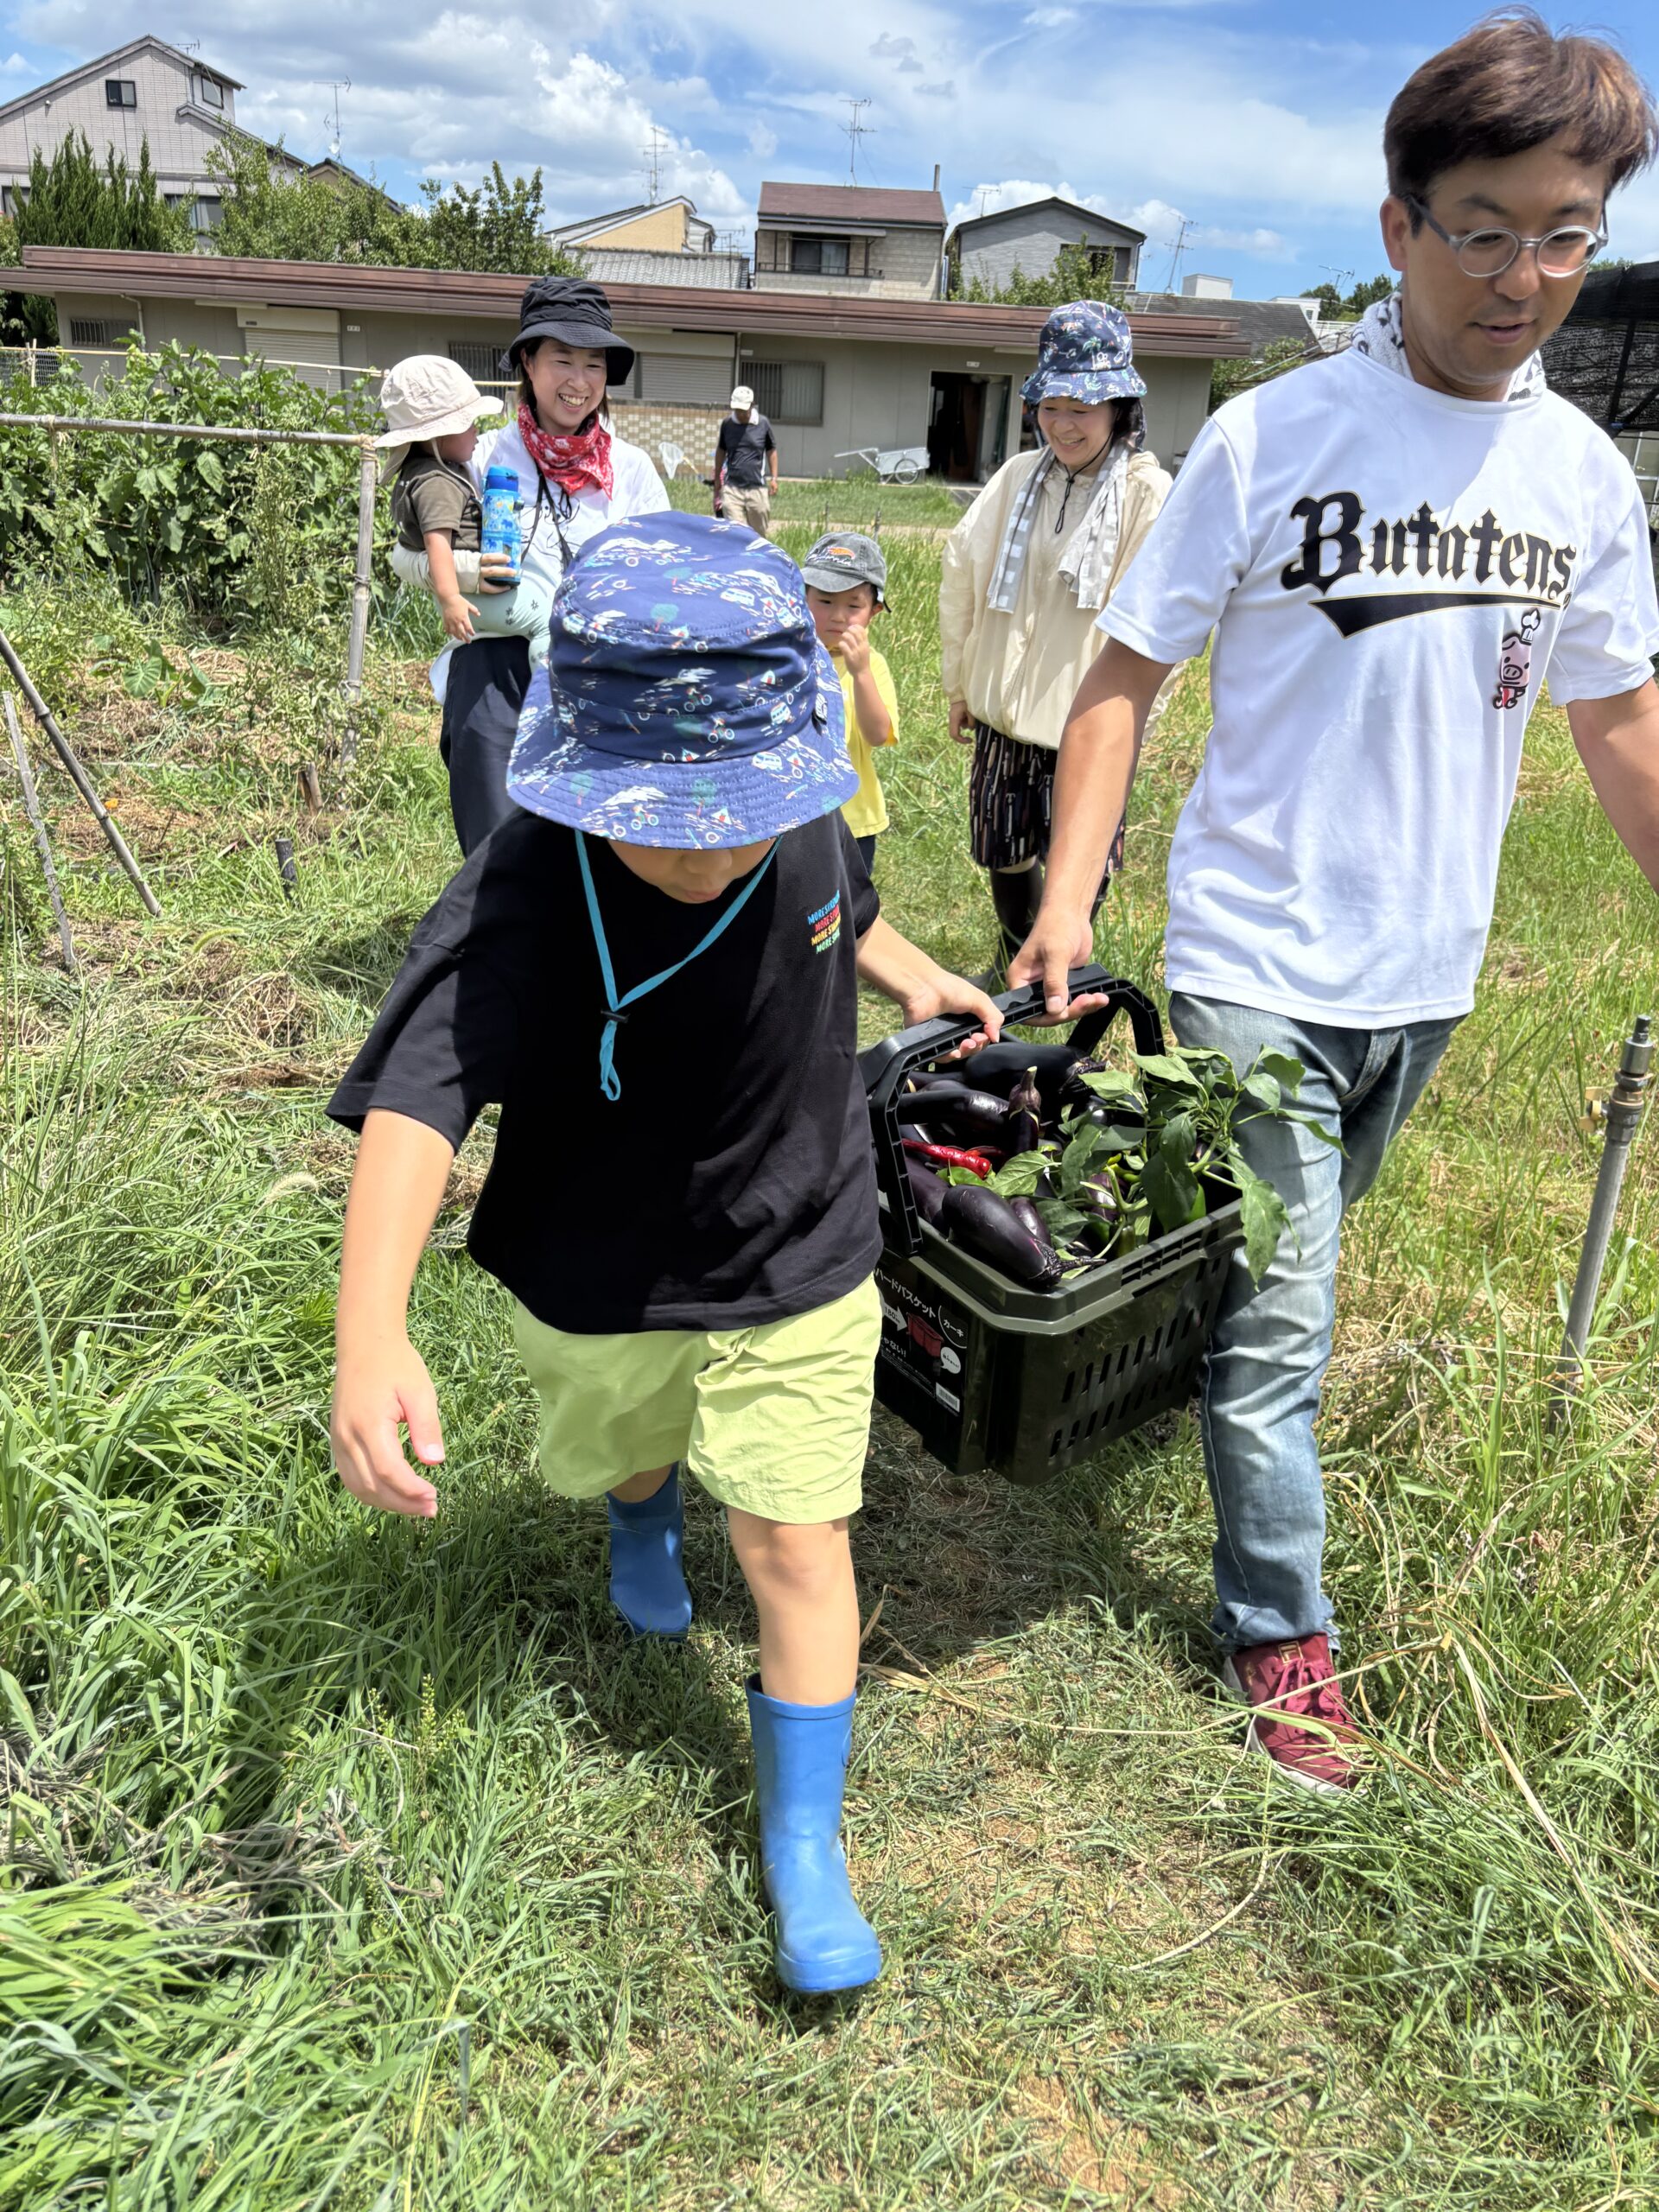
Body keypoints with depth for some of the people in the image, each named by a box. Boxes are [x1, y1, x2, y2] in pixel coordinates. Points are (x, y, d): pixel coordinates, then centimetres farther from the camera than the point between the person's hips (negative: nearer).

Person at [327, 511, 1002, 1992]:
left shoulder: (803, 826, -16)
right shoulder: (525, 899, -31)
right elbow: (419, 1095, -43)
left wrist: (917, 980, 13)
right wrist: (372, 1332, -55)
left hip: (796, 1273, 1)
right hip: (600, 1287, -1)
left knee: (798, 1549, 2)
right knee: (622, 1453, 28)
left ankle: (805, 1854, 22)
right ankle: (647, 1513, 69)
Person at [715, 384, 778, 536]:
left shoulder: (763, 423, -1)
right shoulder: (727, 424, 2)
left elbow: (771, 451, 11)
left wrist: (774, 478, 6)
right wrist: (717, 479, 18)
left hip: (757, 488, 0)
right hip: (732, 488, 0)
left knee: (759, 534, 8)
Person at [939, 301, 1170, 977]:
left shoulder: (1149, 495, -11)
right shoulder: (1018, 478, 1)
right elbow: (961, 570, 8)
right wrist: (958, 684, 11)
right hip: (1003, 716, 4)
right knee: (1005, 856, 16)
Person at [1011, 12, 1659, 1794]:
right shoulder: (1271, 436, -9)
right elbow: (1124, 675, -7)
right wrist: (1067, 897, -17)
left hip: (1428, 972, 5)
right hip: (1258, 962, -4)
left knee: (1290, 1271, 20)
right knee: (1277, 1314, 1)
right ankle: (1280, 1634, 18)